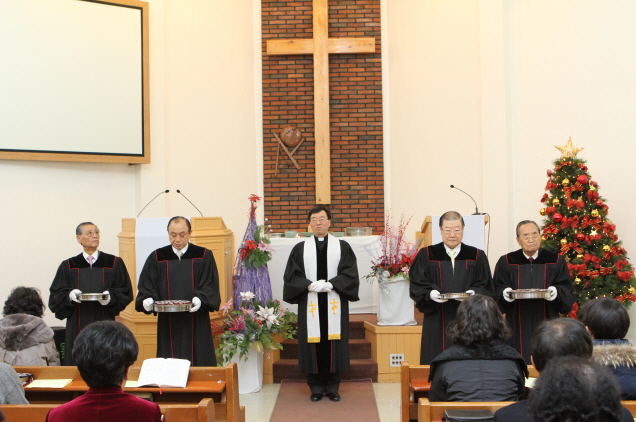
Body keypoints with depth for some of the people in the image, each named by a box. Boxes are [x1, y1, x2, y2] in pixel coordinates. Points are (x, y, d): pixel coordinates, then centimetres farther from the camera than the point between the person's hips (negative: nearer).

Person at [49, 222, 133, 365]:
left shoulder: (114, 263, 8)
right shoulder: (68, 266, 10)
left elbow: (125, 292, 5)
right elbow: (56, 296, 7)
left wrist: (110, 297, -14)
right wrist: (70, 295, -14)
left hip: (105, 325, -1)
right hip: (77, 327, 1)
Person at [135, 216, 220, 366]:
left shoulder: (204, 257, 5)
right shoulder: (156, 258, 9)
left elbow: (210, 287, -1)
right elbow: (146, 287, 6)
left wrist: (200, 299, -21)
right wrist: (147, 300, -16)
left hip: (196, 326, -1)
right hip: (168, 326, 1)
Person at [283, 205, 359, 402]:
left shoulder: (342, 247, 6)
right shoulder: (300, 249, 8)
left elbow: (350, 273, -2)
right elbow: (291, 275, 2)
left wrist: (330, 284, -17)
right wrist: (310, 285, -15)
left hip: (335, 304, 0)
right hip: (310, 304, 0)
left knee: (334, 343, 2)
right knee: (313, 343, 1)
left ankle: (332, 386, 12)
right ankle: (316, 387, 12)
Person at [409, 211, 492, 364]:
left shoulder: (477, 257, 10)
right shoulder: (426, 256, 7)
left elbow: (486, 287, 7)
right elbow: (417, 285, 2)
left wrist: (474, 293, -15)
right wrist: (430, 293, -18)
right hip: (437, 325, -1)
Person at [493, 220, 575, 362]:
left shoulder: (556, 261, 9)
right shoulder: (506, 262, 8)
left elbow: (567, 289, 6)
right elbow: (497, 290, 6)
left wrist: (556, 292, -15)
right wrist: (504, 293, -15)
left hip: (546, 325, 0)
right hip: (518, 327, 0)